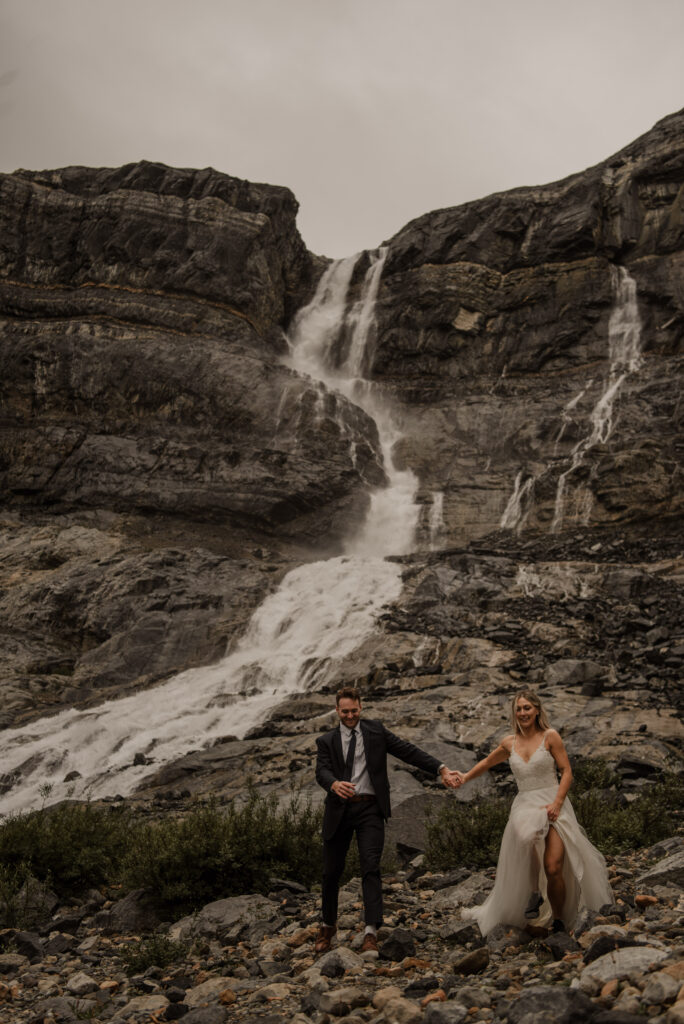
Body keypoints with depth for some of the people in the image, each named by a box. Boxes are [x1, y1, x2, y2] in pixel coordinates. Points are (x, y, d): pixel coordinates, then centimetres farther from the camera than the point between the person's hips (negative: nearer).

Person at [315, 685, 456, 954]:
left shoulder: (375, 730, 9)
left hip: (370, 808, -1)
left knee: (371, 868, -12)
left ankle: (371, 931, -13)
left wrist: (441, 769, -6)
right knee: (331, 872, 8)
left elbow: (408, 751, 4)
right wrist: (334, 784, -32)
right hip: (339, 809, 1)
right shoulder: (326, 741, 8)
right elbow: (321, 772, -8)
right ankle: (328, 926, 28)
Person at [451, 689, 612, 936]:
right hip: (524, 805, 3)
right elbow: (488, 762, 30)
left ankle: (559, 921, 9)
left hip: (553, 805, -3)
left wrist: (557, 803, -13)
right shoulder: (509, 743, 11)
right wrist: (466, 777, 22)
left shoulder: (550, 737, 0)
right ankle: (534, 893, -4)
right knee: (524, 838, -29)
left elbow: (566, 771, -2)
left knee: (553, 868, -14)